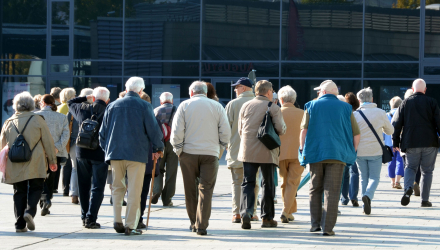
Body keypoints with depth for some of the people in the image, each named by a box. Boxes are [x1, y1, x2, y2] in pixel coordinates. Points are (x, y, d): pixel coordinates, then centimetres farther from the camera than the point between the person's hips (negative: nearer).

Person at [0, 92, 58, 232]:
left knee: (19, 191, 9)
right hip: (35, 165, -3)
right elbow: (48, 141, -1)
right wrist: (52, 160, 8)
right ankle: (30, 211, -18)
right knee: (36, 187, 8)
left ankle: (20, 224, 3)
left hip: (14, 165, 3)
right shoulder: (37, 120, -3)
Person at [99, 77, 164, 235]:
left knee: (117, 188, 14)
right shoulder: (144, 106, -3)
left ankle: (117, 221, 6)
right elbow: (153, 129, -1)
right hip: (137, 153, -3)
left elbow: (103, 131, 12)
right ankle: (130, 225, -3)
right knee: (134, 191, -1)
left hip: (115, 152, 3)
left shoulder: (112, 106, 8)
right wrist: (158, 148, 12)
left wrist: (106, 149, 23)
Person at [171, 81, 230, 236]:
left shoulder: (184, 106, 2)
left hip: (188, 153, 0)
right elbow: (226, 132, 3)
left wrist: (178, 149, 7)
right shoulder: (217, 106, 6)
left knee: (190, 189, 11)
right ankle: (202, 225, -10)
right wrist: (221, 146, 18)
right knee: (206, 189, -1)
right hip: (210, 153, 0)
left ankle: (194, 223, 17)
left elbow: (177, 131, -4)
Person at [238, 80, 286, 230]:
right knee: (268, 184, 9)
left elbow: (240, 130, 12)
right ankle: (267, 217, 13)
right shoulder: (273, 108, -5)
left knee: (248, 183, 3)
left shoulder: (245, 106, 7)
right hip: (267, 152, -2)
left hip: (247, 151, 2)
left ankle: (246, 212, -18)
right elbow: (281, 130, -8)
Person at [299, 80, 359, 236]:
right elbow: (356, 134, 6)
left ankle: (315, 224, 11)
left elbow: (303, 131, -1)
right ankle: (327, 227, -8)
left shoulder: (312, 106, 7)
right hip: (337, 154, 0)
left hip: (315, 153, 0)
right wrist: (352, 152, 16)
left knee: (315, 189, 12)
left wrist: (302, 150, 8)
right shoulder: (345, 108, 9)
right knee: (332, 191, -3)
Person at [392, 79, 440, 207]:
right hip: (429, 142, -1)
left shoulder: (406, 103, 3)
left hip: (411, 143, 1)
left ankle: (408, 188, -15)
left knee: (410, 167, 14)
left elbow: (396, 123, 3)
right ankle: (425, 199, 6)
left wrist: (395, 142, 10)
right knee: (427, 170, 9)